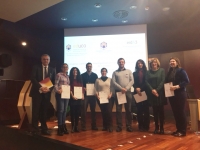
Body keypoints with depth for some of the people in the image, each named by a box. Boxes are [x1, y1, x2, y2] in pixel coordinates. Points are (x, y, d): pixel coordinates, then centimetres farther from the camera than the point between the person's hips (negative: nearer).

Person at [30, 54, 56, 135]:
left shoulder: (52, 70, 12)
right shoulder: (36, 68, 4)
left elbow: (54, 81, 7)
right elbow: (33, 79, -9)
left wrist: (49, 89, -12)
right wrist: (40, 87, -21)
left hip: (47, 93, 3)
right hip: (37, 92, -2)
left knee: (44, 112, 8)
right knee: (36, 111, -1)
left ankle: (44, 129, 15)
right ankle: (35, 130, 7)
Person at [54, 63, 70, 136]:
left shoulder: (67, 76, 18)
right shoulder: (59, 75, -1)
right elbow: (56, 84, -9)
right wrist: (57, 90, -24)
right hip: (60, 94, -7)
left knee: (65, 110, 8)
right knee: (60, 110, -8)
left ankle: (63, 126, 16)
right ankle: (60, 128, -1)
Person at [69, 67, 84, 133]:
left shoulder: (79, 79, 15)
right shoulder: (70, 79, 2)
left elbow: (82, 87, 10)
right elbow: (69, 88, -6)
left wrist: (82, 95, -3)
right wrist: (72, 95, -17)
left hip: (79, 98, 4)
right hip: (73, 98, -4)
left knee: (77, 112, 4)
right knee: (72, 112, -3)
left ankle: (76, 127, 11)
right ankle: (72, 127, 3)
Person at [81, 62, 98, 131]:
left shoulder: (95, 75, 12)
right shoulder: (82, 75, 7)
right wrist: (83, 88, -14)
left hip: (93, 94, 2)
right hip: (85, 94, -2)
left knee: (93, 110, 8)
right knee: (84, 110, -4)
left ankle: (94, 126, 16)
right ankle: (83, 126, 3)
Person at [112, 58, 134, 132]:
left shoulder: (129, 71, 12)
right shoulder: (115, 72, 10)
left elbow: (132, 81, 2)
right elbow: (113, 82, -1)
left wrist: (126, 88, -12)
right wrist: (121, 88, -14)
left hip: (128, 92, 1)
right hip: (118, 92, 0)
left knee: (128, 109, 3)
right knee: (118, 110, 0)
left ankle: (129, 126, 11)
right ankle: (119, 126, 7)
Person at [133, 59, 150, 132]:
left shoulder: (146, 73, 8)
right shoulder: (134, 73, 13)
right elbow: (134, 83, 4)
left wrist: (141, 89, -13)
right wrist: (136, 88, -15)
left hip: (145, 92, -1)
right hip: (137, 93, 1)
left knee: (146, 109, 0)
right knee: (139, 110, 2)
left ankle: (146, 126, 7)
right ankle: (140, 126, 9)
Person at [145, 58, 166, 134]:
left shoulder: (162, 70, 4)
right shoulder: (148, 72, 9)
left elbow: (163, 81, -4)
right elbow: (147, 82, 2)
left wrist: (157, 90, -12)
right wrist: (152, 90, -12)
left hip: (160, 93, -1)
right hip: (152, 93, 2)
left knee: (161, 110, 1)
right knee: (155, 111, 5)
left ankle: (161, 128, 9)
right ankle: (156, 127, 13)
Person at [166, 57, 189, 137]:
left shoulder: (181, 71, -6)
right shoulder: (169, 72, 14)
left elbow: (186, 81, -15)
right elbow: (167, 82, 17)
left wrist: (177, 86, -24)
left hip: (180, 94, -7)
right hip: (171, 95, 7)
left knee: (181, 112, -2)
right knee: (175, 112, 10)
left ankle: (183, 131, 6)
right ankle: (178, 129, 20)